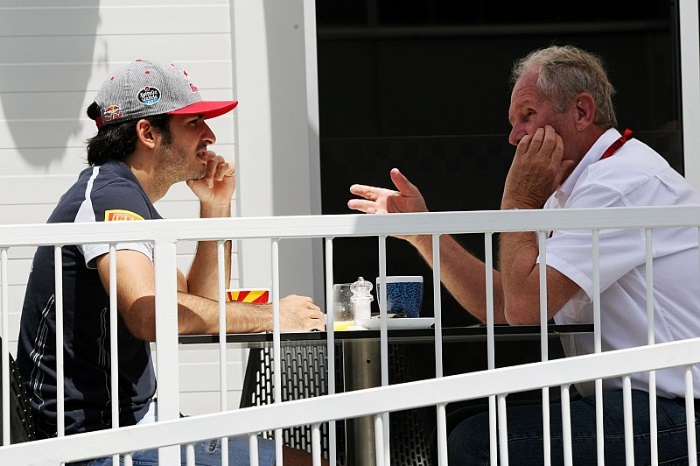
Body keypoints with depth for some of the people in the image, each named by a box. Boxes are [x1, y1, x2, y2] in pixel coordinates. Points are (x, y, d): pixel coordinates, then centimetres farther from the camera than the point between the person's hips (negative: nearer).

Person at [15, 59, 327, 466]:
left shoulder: (134, 202, 18)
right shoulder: (110, 195, -15)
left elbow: (198, 306, 20)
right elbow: (149, 314, -30)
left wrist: (216, 209, 9)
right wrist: (272, 316, -20)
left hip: (133, 423, 11)